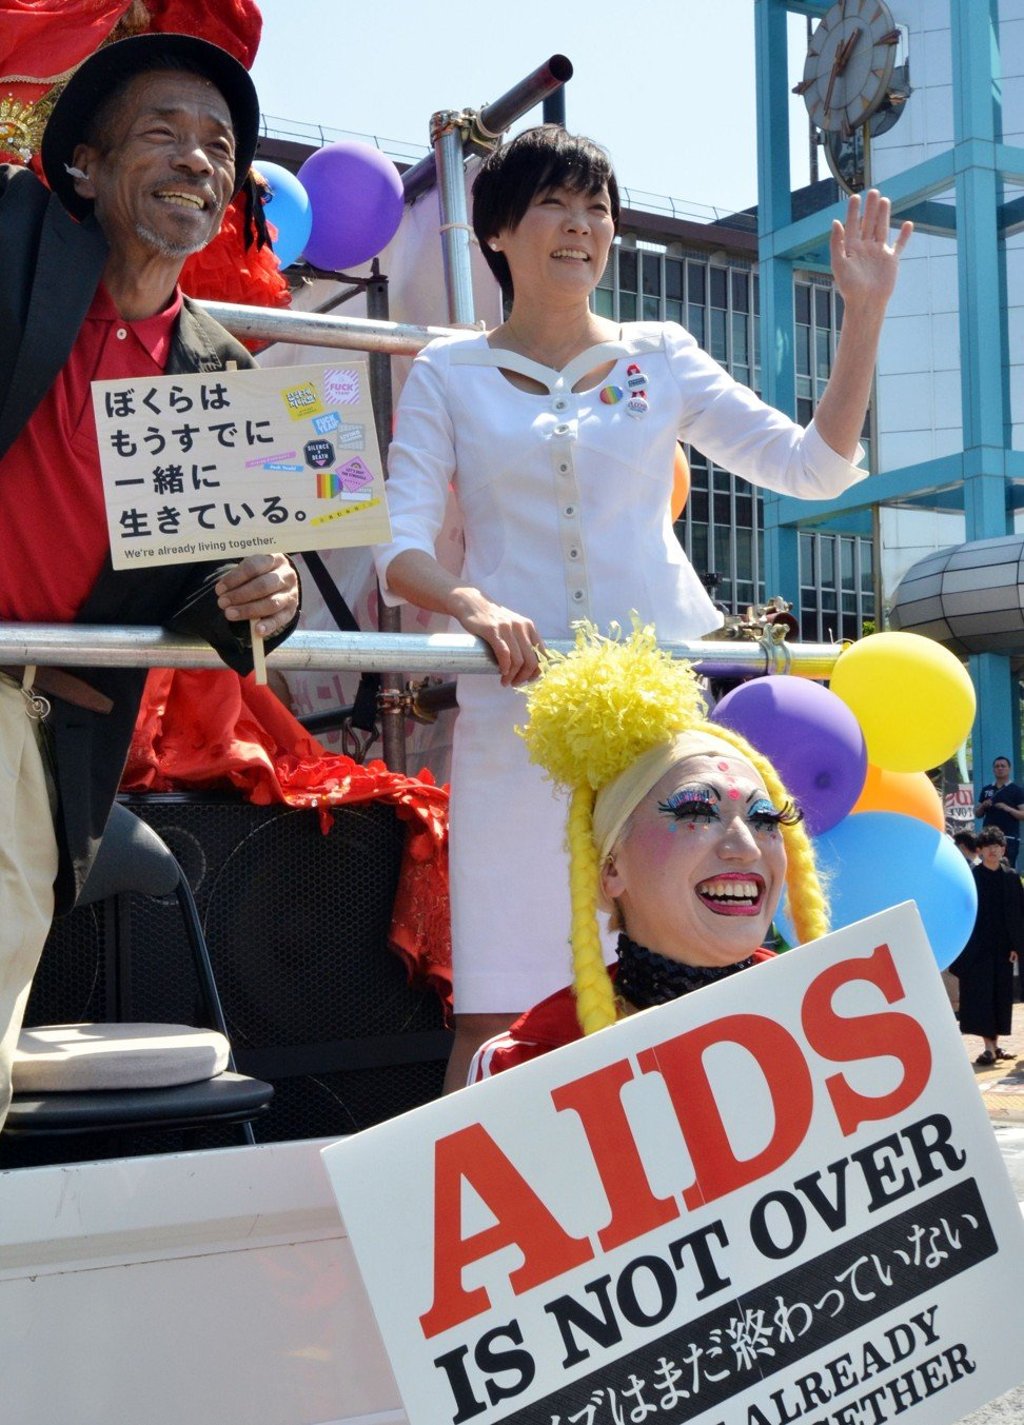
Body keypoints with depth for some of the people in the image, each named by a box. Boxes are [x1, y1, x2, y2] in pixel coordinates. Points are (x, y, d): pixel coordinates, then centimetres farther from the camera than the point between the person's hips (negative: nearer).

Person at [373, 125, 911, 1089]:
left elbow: (815, 466, 10)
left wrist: (864, 316, 2)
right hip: (518, 710, -1)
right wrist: (474, 606, -22)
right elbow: (400, 547, -1)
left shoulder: (659, 357, 14)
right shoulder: (448, 373, 10)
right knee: (500, 1013, -4)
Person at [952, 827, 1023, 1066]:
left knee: (1000, 997, 8)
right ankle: (990, 1047, -7)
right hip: (978, 946, -3)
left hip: (1002, 947, 3)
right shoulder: (971, 878, -3)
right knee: (981, 995, -7)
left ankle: (994, 1045, 18)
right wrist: (966, 946, -10)